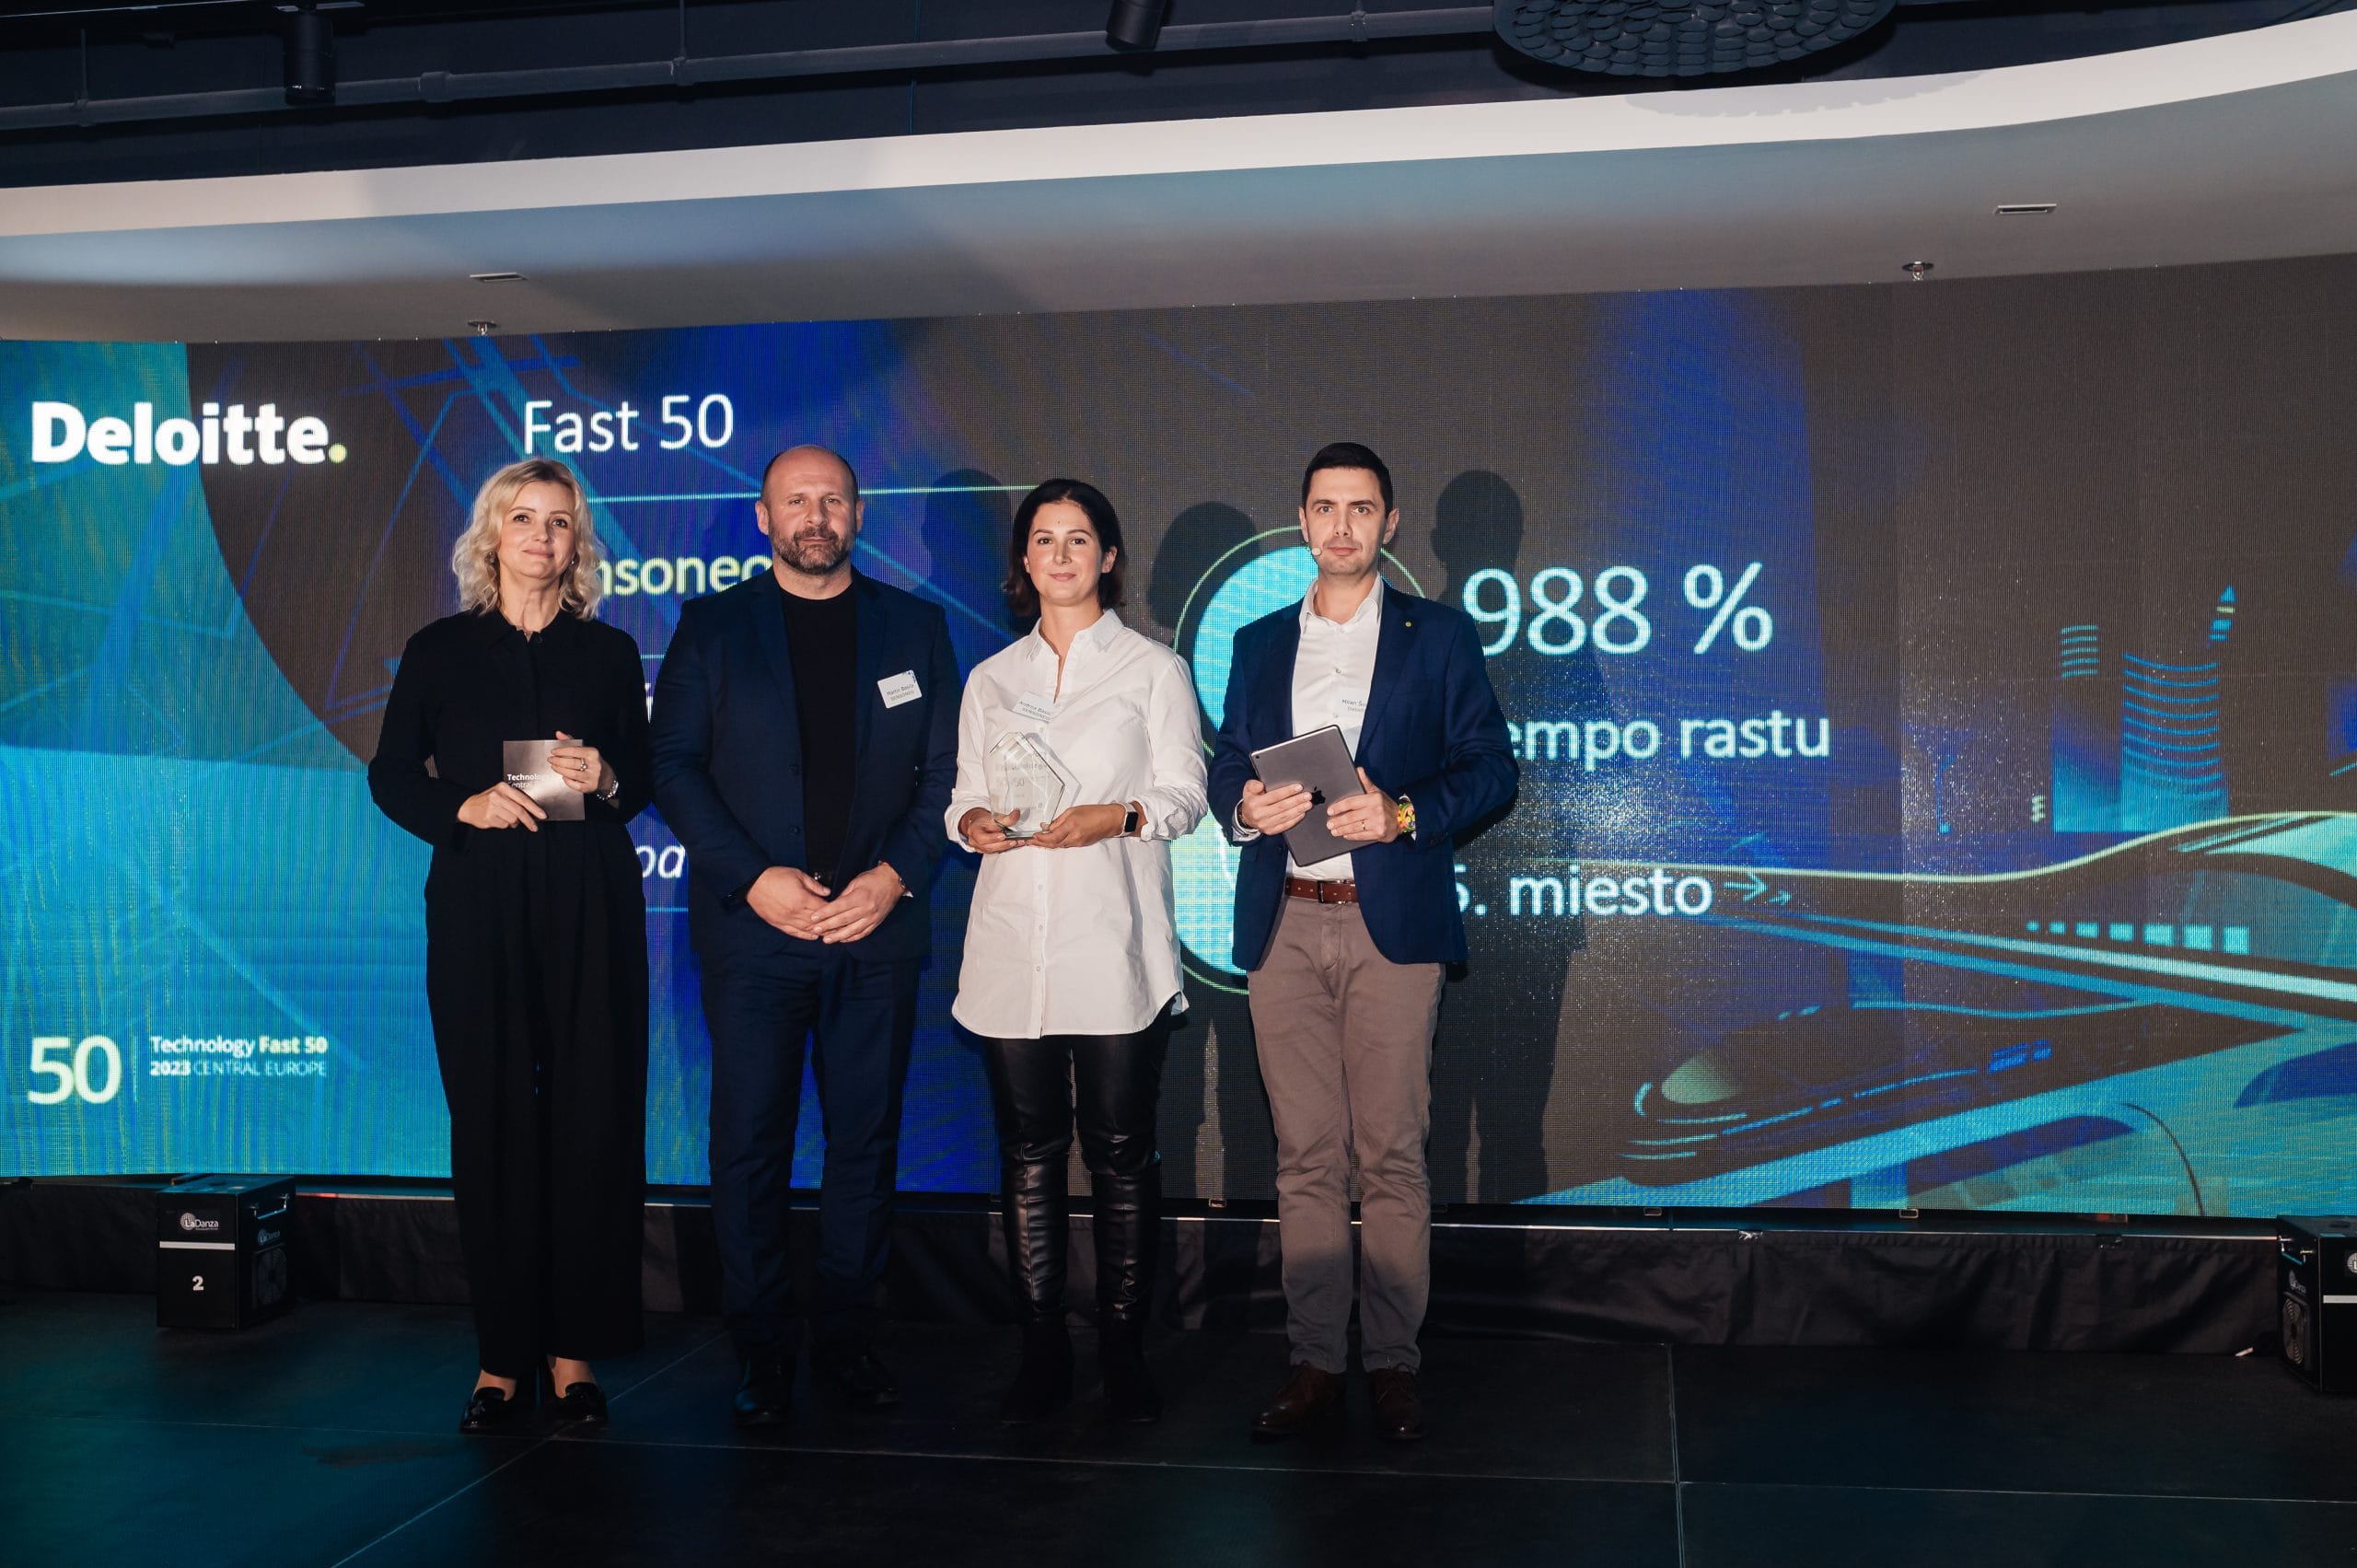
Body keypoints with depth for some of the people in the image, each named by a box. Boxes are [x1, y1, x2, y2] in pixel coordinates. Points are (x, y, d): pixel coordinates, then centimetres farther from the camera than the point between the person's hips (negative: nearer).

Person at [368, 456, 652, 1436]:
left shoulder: (609, 654, 11)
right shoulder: (439, 651, 9)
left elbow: (646, 778, 13)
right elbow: (390, 775, 8)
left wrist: (605, 781, -8)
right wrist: (465, 806, -10)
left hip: (590, 911, 1)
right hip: (478, 911, 0)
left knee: (591, 1122, -2)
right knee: (491, 1123, 0)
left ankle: (576, 1350, 7)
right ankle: (503, 1354, 8)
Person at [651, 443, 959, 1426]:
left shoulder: (914, 627, 9)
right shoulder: (712, 626, 6)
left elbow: (948, 772, 6)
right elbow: (673, 765, 0)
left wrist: (894, 876, -8)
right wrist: (752, 879, -10)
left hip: (877, 927, 1)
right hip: (753, 928, -1)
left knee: (867, 1140, 6)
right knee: (752, 1144, 1)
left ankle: (848, 1337, 18)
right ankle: (761, 1352, 12)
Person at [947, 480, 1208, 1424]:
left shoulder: (1154, 669, 9)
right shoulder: (991, 680, 17)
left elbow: (1183, 794, 3)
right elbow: (966, 794, 17)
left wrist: (1118, 815, -16)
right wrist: (973, 823, -6)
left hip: (1115, 949, -3)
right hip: (1011, 949, 3)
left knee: (1121, 1151, -2)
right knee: (1029, 1149, 4)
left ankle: (1124, 1354, 9)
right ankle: (1041, 1354, 13)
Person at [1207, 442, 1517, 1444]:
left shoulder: (1440, 635, 8)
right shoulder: (1259, 644, 17)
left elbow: (1492, 768, 3)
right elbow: (1225, 769, 17)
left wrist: (1404, 813, -14)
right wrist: (1245, 806, -6)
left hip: (1392, 922, -3)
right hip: (1282, 927, 3)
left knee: (1392, 1154, -2)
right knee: (1304, 1155, 4)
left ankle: (1393, 1363, 7)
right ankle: (1316, 1362, 11)